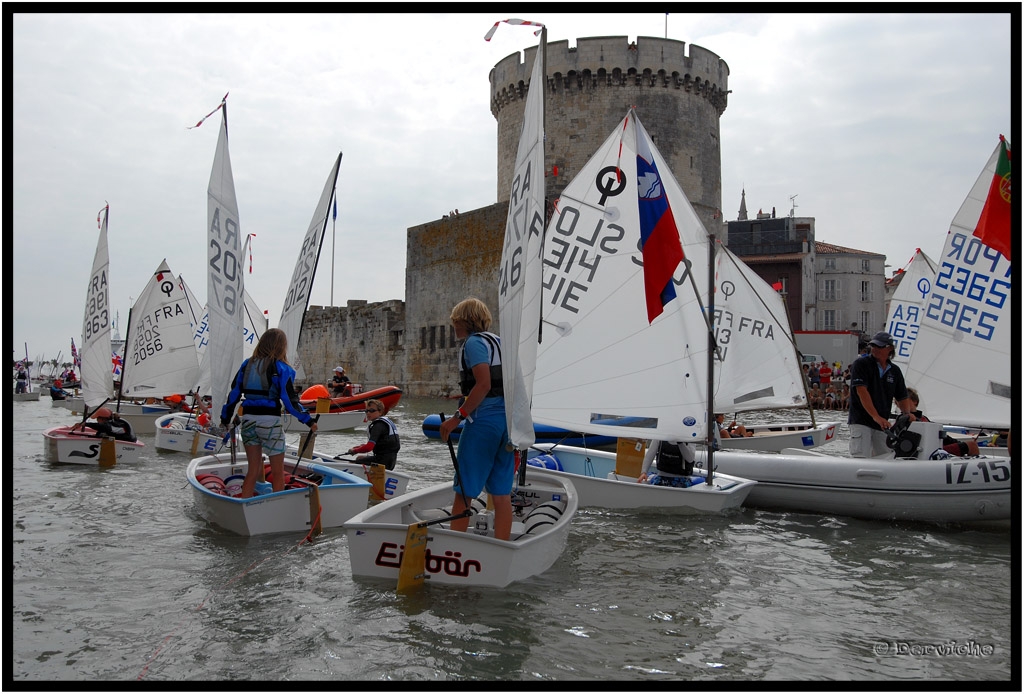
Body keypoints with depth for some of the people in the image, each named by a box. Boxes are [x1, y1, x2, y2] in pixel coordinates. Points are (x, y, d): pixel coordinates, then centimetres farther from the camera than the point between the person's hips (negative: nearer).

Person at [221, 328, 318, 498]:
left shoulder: (247, 364, 7)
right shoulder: (281, 368, -7)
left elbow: (234, 394, 10)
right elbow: (290, 401, -10)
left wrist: (225, 418, 21)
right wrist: (308, 421, -1)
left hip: (248, 419, 5)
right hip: (270, 421, -5)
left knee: (253, 470, 14)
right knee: (278, 472, 7)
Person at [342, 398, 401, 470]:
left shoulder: (378, 425, -14)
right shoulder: (387, 422, 16)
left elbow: (369, 448, -24)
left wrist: (354, 450, -7)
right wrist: (364, 445, 20)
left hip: (383, 461, -10)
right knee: (360, 458, 29)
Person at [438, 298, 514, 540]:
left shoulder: (474, 342, -6)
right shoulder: (500, 342, 18)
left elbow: (484, 385, -18)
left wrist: (457, 416, -16)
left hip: (484, 420, -8)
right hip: (508, 419, 8)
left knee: (464, 491, -1)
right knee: (502, 493, 7)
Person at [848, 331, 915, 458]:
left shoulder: (895, 371, 13)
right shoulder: (861, 364, -4)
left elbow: (902, 398, 16)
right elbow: (861, 391, -16)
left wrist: (907, 413, -6)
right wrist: (876, 416, -24)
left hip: (882, 424, 6)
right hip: (860, 421, -6)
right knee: (861, 459, -17)